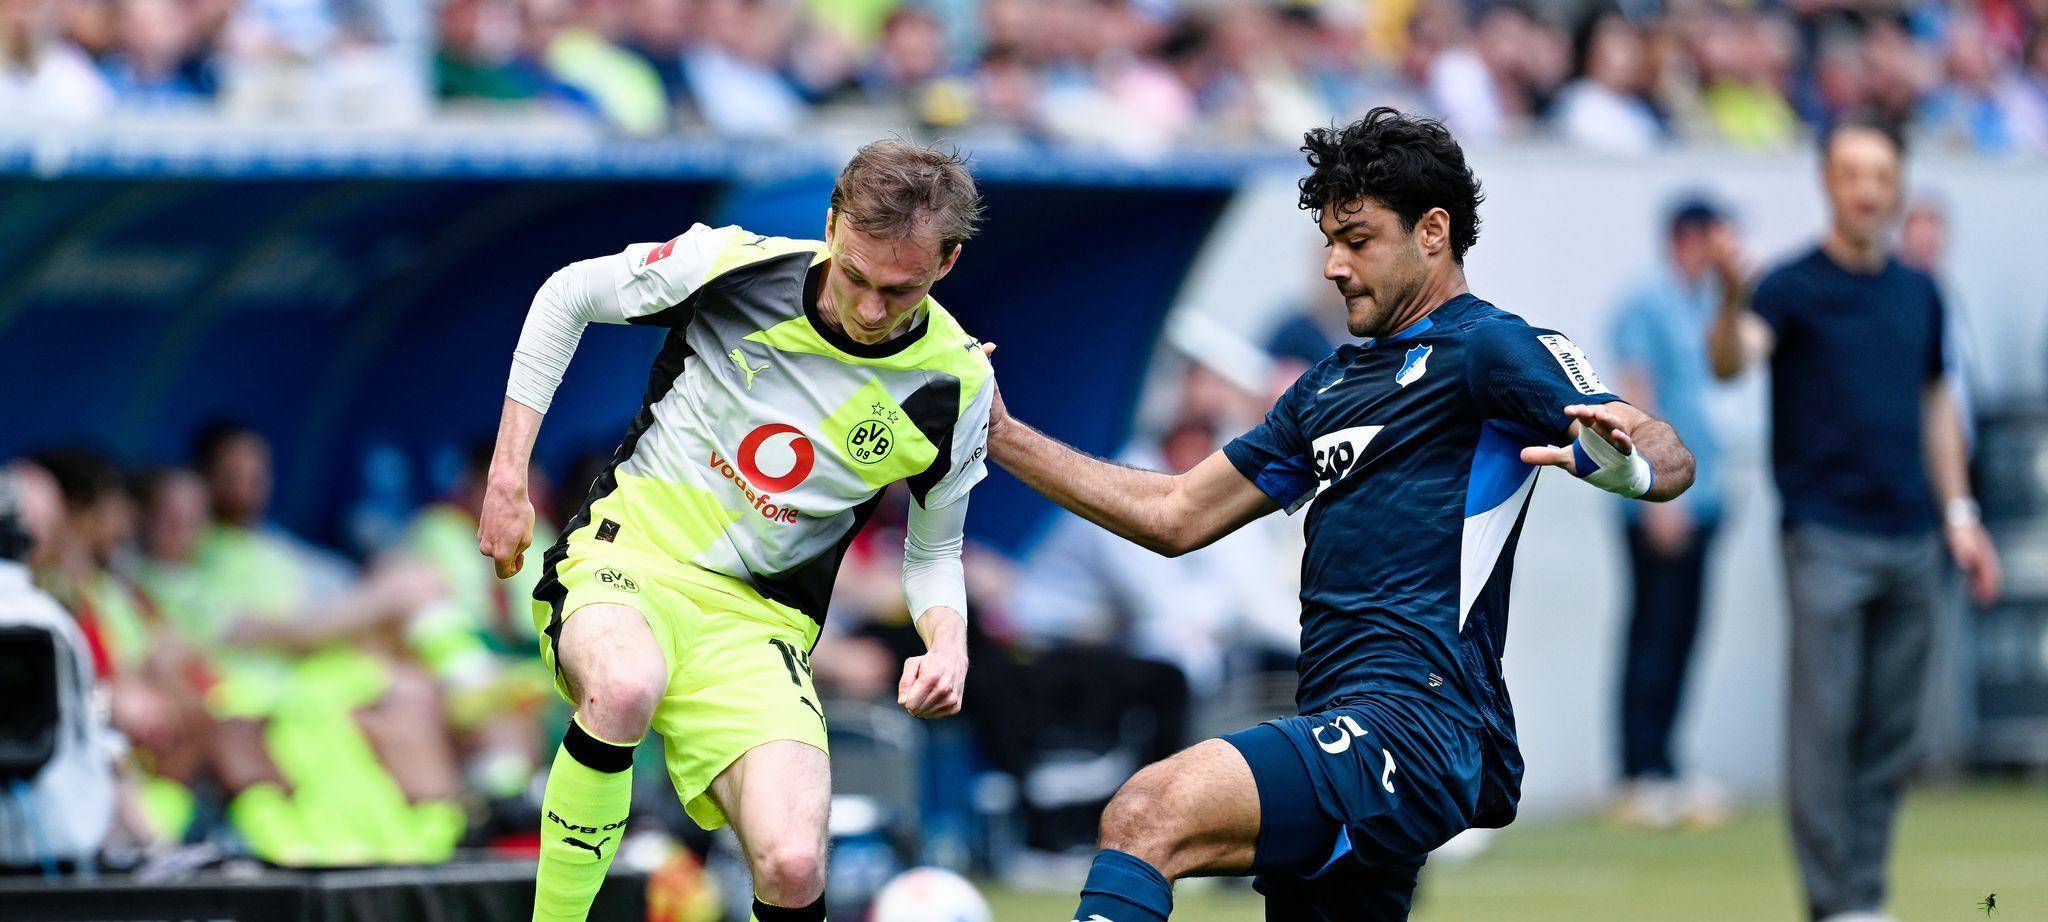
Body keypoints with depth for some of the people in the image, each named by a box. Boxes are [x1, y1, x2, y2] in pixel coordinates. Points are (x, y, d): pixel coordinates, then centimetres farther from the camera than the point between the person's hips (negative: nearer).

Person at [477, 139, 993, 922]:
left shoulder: (954, 385, -5)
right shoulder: (736, 265, -11)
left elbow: (933, 553, 13)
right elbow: (567, 297, 7)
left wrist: (948, 642, -10)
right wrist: (507, 477, 4)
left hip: (755, 624, 2)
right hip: (625, 559, -1)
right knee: (624, 687, -40)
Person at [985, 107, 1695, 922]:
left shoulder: (1488, 349, 0)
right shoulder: (1331, 384, 26)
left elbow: (1669, 464, -10)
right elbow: (1177, 516, 30)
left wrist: (1630, 460, -34)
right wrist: (1005, 439, 26)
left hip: (1416, 723, -9)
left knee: (1147, 814, -27)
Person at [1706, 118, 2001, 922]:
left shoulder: (1919, 292, 13)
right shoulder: (1794, 287, -4)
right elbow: (1730, 361, -22)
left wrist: (1959, 514, 18)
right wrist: (1732, 301, -43)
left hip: (1911, 539, 5)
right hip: (1826, 538, -5)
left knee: (1891, 732, 6)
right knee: (1824, 725, -7)